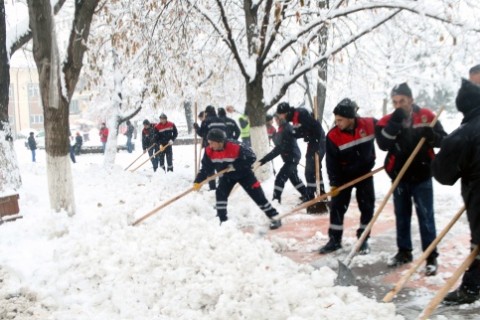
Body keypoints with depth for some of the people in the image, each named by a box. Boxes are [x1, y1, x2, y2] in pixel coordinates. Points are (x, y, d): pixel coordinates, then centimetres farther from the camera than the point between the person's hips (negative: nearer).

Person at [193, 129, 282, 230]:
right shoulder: (209, 151, -18)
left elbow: (251, 157, -30)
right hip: (227, 176, 5)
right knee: (220, 194, -14)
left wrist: (235, 165, -31)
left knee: (257, 195, -5)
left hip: (244, 174, -4)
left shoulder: (236, 147, -34)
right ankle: (222, 221, 0)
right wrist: (198, 181, -16)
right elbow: (206, 167, -8)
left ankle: (274, 217, 6)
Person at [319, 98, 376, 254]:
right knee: (337, 205, -1)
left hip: (365, 172, 1)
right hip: (344, 175, -1)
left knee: (367, 206, 4)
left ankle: (363, 239, 18)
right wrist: (334, 183, -19)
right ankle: (334, 240, 10)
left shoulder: (370, 124, -18)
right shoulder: (333, 136, -20)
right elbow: (331, 162, -15)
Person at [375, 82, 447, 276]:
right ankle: (404, 252, 27)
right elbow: (382, 144, -15)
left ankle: (431, 257, 8)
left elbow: (444, 139, -1)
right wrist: (394, 124, -23)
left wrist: (431, 135, -22)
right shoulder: (388, 121, 0)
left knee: (425, 217, 1)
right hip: (399, 176, 3)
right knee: (402, 216, 13)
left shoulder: (426, 116, -3)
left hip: (421, 175, -2)